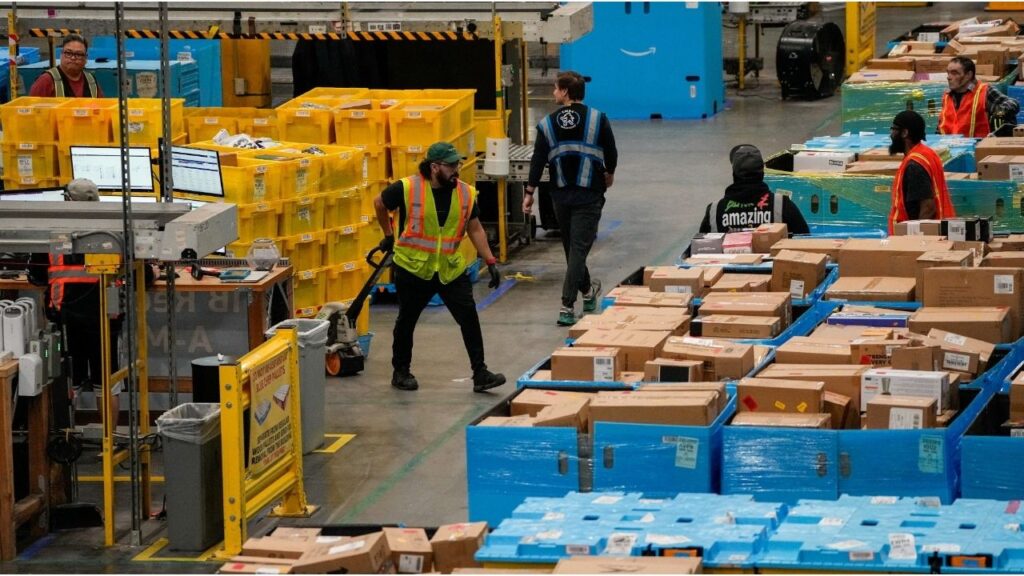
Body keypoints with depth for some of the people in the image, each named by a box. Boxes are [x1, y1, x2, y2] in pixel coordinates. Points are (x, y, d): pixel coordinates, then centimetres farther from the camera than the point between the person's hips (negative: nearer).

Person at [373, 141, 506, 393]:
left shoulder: (466, 193, -3)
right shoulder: (407, 189, -14)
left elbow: (475, 230, 7)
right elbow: (380, 204, 5)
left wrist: (490, 262, 2)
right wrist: (389, 236, 13)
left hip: (451, 269, 2)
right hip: (413, 268, -2)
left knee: (469, 319, -7)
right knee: (407, 321, 11)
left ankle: (480, 374, -3)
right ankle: (401, 372, 28)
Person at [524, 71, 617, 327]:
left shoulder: (547, 124, -2)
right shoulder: (598, 119, -5)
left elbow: (538, 161, -5)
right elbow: (611, 153, 2)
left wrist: (530, 193, 0)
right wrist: (609, 174, 22)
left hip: (561, 195, 2)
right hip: (589, 194, -2)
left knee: (570, 246, 19)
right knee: (580, 247, -5)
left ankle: (587, 291, 37)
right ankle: (567, 306, -15)